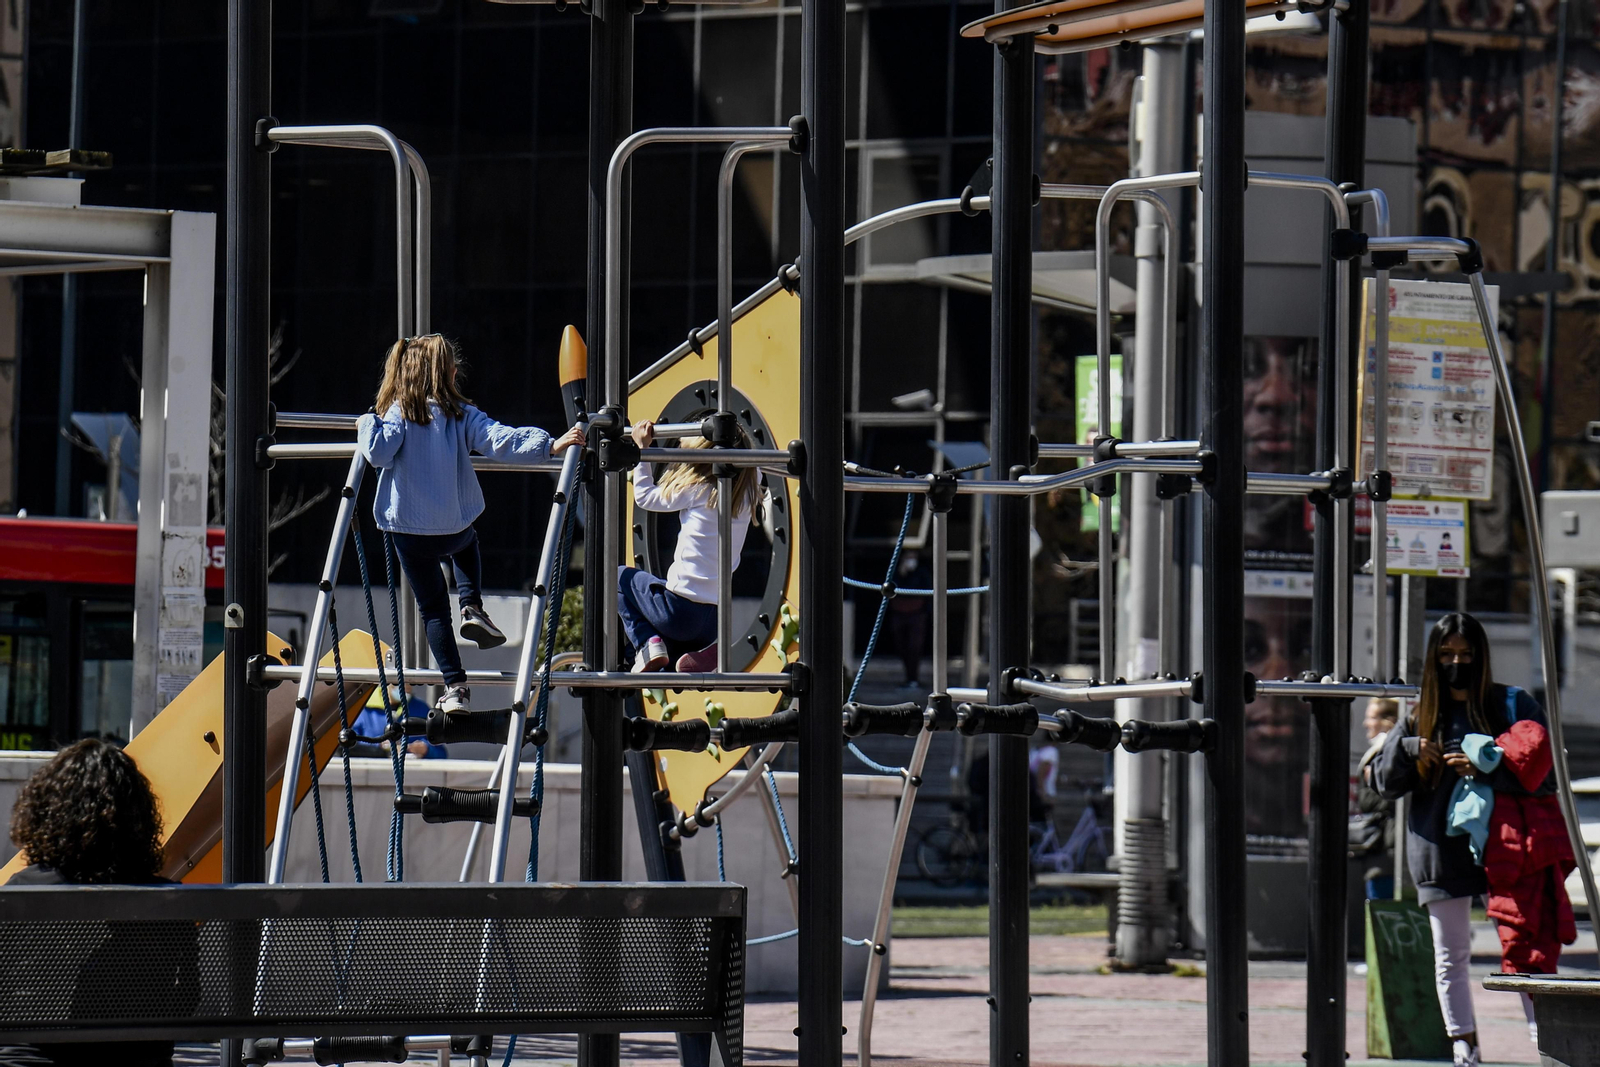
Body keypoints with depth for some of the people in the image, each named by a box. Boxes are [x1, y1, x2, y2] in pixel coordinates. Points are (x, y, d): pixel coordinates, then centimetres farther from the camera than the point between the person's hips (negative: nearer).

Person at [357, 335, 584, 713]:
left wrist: (368, 425, 0)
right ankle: (472, 608, 18)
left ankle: (455, 687, 3)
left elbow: (379, 453, -19)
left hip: (409, 532, -1)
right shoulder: (460, 414, -2)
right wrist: (549, 445, -18)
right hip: (454, 529, 1)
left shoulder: (397, 413, -4)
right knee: (466, 545, 39)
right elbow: (499, 439, -15)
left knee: (433, 610, 10)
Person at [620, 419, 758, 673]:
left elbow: (645, 497, 5)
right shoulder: (747, 497, 5)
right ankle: (704, 653, 1)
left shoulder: (697, 490, -9)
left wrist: (642, 449, 16)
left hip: (681, 609, -5)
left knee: (621, 577, 22)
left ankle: (647, 643, 3)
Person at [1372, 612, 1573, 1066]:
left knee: (1524, 948, -9)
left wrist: (1487, 769, -17)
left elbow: (1545, 772, -4)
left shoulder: (1513, 705, 3)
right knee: (1450, 956, 7)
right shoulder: (1420, 713, 11)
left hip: (1502, 844, -3)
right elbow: (1384, 781, 11)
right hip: (1441, 846, 3)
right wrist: (1406, 747, -8)